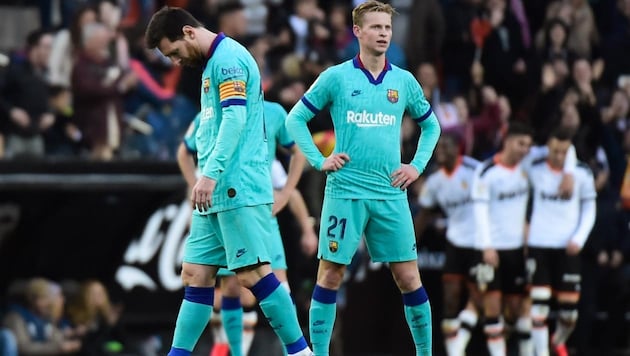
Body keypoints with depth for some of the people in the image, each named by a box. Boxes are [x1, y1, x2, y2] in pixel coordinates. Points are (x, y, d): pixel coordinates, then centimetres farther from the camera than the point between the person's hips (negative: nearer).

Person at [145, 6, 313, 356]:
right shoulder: (213, 63, 20)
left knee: (253, 274, -10)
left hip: (238, 190, -10)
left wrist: (210, 174, -24)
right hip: (216, 194, 10)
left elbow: (235, 118, -21)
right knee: (195, 275, 7)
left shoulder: (228, 58, -10)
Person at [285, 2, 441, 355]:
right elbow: (296, 118, 7)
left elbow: (431, 126, 22)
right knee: (331, 274, -3)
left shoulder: (404, 81, 8)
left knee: (408, 277, 1)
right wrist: (319, 160, -2)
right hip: (345, 191, -2)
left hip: (391, 194, 2)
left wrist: (418, 166, 8)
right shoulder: (336, 77, 0)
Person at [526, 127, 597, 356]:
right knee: (539, 301, -10)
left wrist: (579, 239, -7)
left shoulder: (582, 174, 0)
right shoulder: (534, 171, -1)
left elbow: (589, 211, 7)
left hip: (568, 248, 0)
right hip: (538, 244, 0)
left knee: (569, 307, 1)